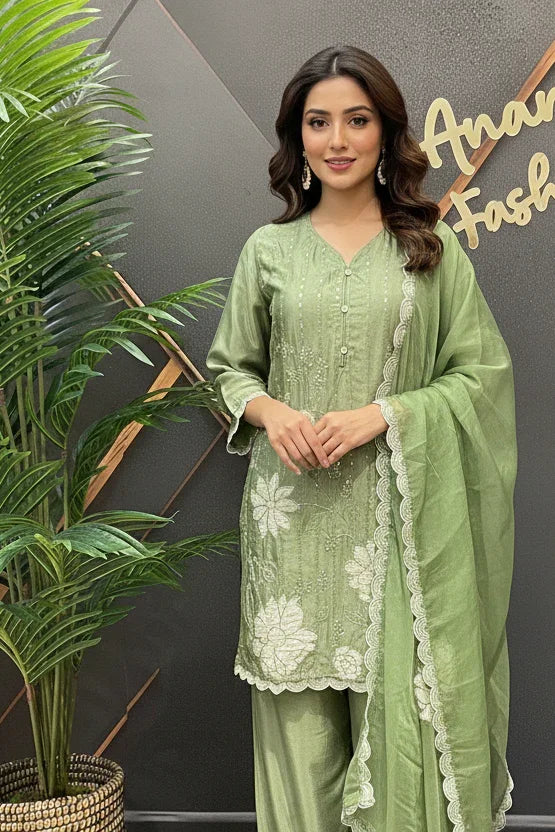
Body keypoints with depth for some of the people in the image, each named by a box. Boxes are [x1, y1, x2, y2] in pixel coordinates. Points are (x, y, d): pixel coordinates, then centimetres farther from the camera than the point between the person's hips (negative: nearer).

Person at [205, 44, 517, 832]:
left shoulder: (431, 247, 3)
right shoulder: (268, 249, 7)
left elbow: (483, 372, 2)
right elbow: (229, 367, 14)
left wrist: (385, 414, -12)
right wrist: (267, 409, -8)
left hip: (399, 516, -1)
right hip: (294, 512, 1)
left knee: (403, 706, 1)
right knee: (301, 711, 6)